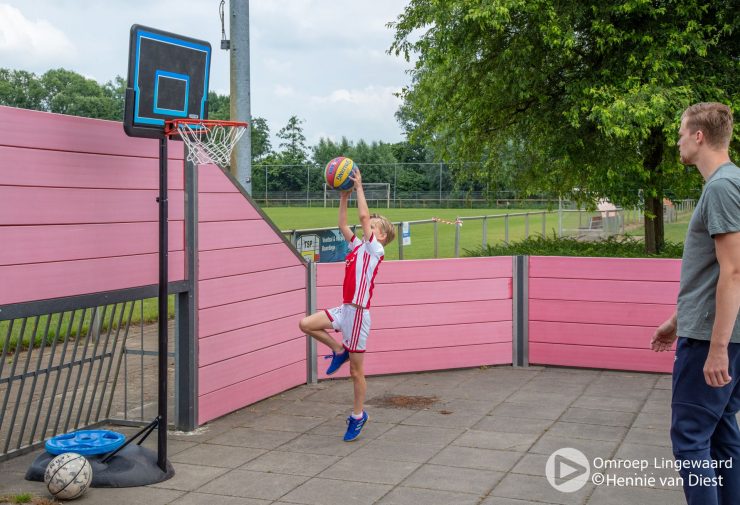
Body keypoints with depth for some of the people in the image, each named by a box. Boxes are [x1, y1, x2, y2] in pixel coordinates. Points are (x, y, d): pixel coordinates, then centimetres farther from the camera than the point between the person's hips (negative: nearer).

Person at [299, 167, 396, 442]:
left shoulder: (375, 250, -9)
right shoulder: (358, 246, 13)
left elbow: (363, 216, -17)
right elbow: (343, 225, 17)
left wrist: (359, 187, -11)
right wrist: (344, 196, 11)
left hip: (358, 313, -8)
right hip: (344, 309, 8)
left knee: (356, 370, 2)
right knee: (306, 324, -7)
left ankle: (358, 416, 18)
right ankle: (338, 350, 12)